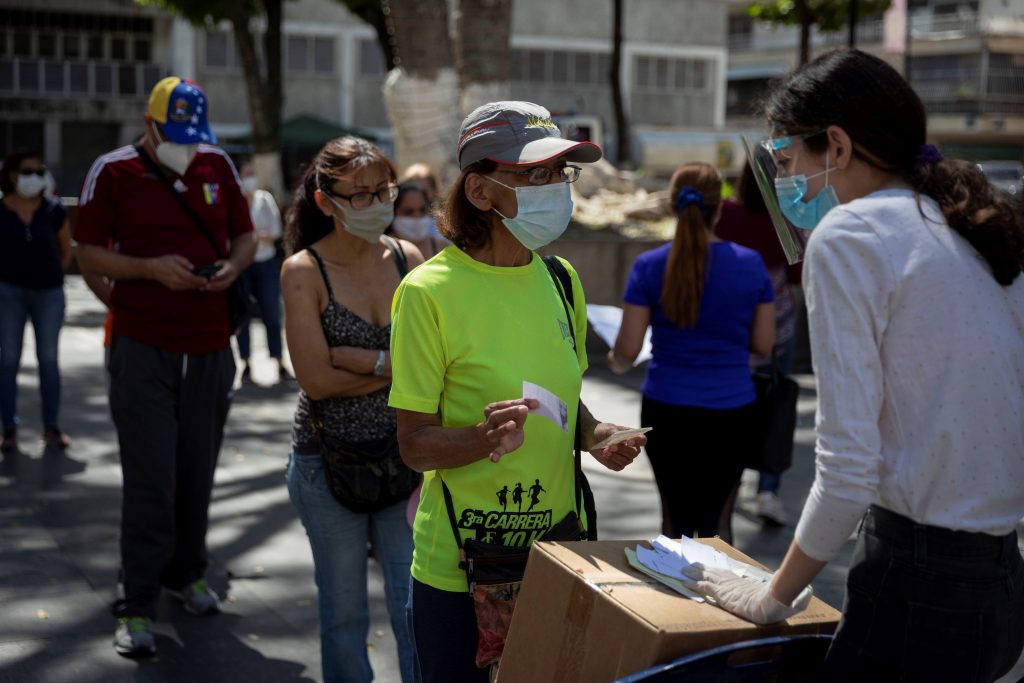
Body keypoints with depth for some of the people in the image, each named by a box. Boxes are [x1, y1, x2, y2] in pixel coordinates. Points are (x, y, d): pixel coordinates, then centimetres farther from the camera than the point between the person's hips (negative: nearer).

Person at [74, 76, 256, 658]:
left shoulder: (218, 165, 8)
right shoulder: (114, 172, -2)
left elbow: (245, 234, 16)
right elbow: (89, 252, -1)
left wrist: (233, 267, -5)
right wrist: (152, 269, -16)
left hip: (210, 343, 4)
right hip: (143, 344, -4)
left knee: (197, 470, 11)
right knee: (150, 478, -6)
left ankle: (186, 571, 31)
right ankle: (137, 607, 3)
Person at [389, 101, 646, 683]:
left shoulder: (560, 279, 5)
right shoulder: (430, 291, -14)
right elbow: (415, 442, -13)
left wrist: (596, 435, -3)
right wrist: (484, 439, -31)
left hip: (557, 546, 6)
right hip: (460, 564, -5)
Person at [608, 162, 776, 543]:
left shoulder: (649, 267, -7)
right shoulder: (751, 264, -4)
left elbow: (627, 350, -5)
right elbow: (763, 345, 2)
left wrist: (615, 361, 18)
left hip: (666, 410, 0)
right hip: (731, 411, 1)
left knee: (678, 517, 16)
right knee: (714, 518, 14)